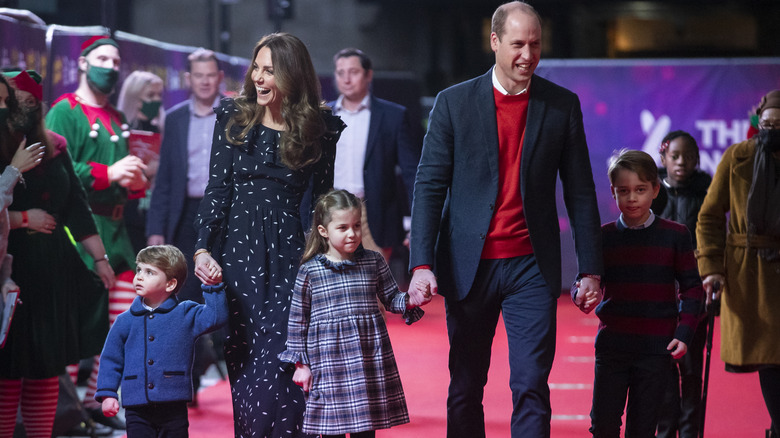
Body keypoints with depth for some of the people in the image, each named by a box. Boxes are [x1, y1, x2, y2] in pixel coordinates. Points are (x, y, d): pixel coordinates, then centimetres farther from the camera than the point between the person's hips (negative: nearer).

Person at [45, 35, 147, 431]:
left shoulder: (117, 120, 21)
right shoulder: (65, 111, -4)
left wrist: (136, 182, 5)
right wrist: (108, 174, -20)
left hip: (115, 227, 8)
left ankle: (96, 399, 16)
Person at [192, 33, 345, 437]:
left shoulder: (320, 128, 3)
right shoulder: (233, 117, 7)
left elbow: (323, 201, 7)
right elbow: (217, 189, 5)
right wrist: (203, 249, -5)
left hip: (288, 254, -2)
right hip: (236, 248, 2)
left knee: (279, 359, -12)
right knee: (242, 359, 3)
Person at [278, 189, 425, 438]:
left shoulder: (373, 262, 6)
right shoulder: (310, 270, -1)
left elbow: (391, 299, 13)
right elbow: (298, 320, 4)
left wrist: (409, 300, -10)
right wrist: (301, 363, 3)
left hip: (369, 358, 2)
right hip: (328, 359, -2)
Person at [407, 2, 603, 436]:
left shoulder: (563, 105, 4)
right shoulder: (454, 102, 1)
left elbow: (581, 192, 7)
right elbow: (430, 186, -1)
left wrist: (590, 269, 2)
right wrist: (422, 263, -11)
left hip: (531, 268, 0)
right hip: (468, 266, 0)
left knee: (532, 388, -7)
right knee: (466, 389, 8)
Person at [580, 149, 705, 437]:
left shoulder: (674, 235, 1)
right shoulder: (604, 236, 5)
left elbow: (692, 288, 4)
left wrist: (684, 333, -7)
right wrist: (582, 291, -16)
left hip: (655, 348, -1)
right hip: (612, 345, 1)